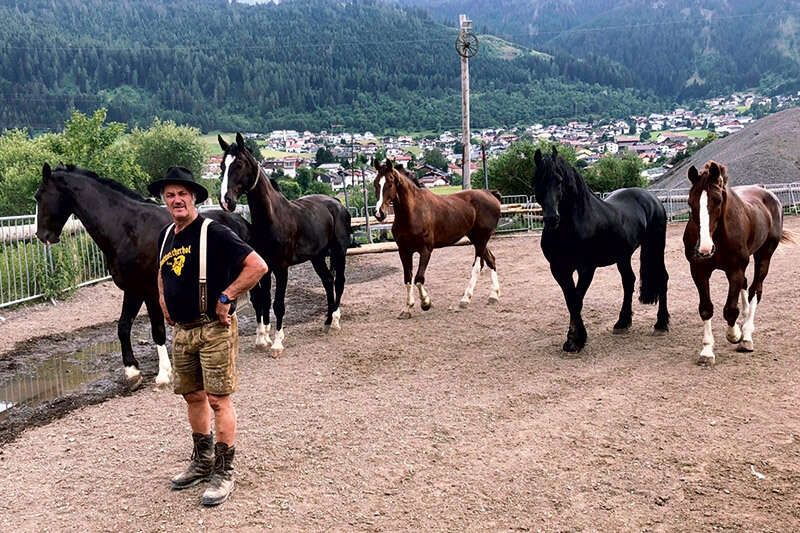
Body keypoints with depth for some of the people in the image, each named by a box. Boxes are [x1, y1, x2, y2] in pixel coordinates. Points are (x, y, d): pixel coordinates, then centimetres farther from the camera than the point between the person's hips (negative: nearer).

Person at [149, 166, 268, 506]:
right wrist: (163, 299, 15)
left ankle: (224, 473, 7)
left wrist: (226, 297, -19)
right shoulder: (166, 236, 10)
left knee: (218, 400, -3)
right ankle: (203, 461, 32)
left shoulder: (213, 233, -14)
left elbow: (258, 266, -21)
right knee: (193, 397, 16)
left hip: (214, 329, -7)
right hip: (181, 331, 8)